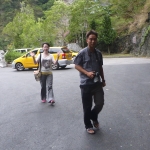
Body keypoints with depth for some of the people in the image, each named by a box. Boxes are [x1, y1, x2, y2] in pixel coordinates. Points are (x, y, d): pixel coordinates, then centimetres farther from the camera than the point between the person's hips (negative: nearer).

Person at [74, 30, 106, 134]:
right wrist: (87, 73, -17)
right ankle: (88, 125, 25)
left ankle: (94, 118, 33)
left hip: (97, 83, 4)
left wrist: (103, 80, 17)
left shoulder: (98, 53, 8)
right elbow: (77, 66, -4)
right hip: (86, 83, -4)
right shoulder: (82, 53, -8)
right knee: (87, 106, 5)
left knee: (100, 103, 2)